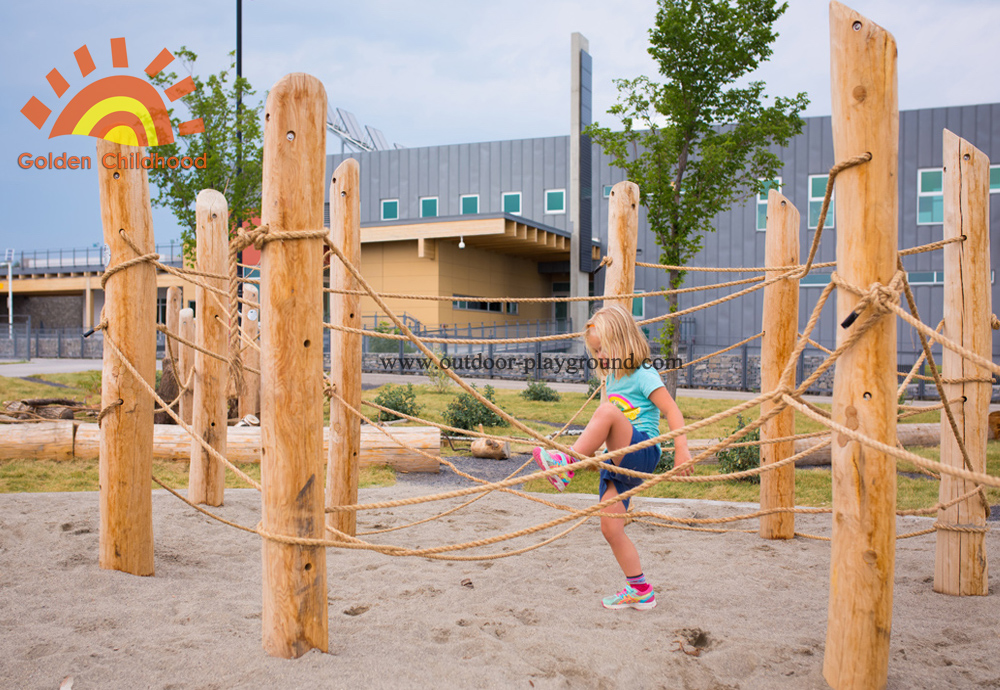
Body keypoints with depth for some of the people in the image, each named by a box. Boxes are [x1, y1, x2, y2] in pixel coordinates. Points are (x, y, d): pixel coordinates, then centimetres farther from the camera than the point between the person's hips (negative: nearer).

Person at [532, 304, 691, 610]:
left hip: (643, 454, -8)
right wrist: (593, 448, 27)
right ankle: (639, 590, 16)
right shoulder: (612, 380, 18)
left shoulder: (643, 375, -6)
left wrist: (681, 449, -23)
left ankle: (567, 463, -28)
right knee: (610, 529, 3)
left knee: (607, 410, -31)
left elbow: (672, 412, -14)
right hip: (618, 461, 8)